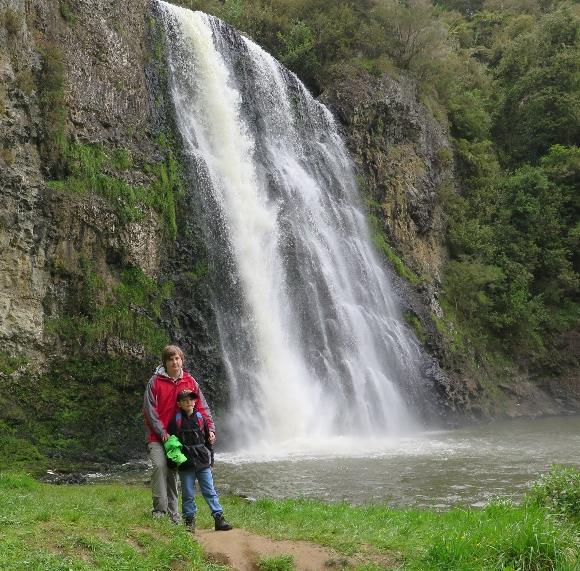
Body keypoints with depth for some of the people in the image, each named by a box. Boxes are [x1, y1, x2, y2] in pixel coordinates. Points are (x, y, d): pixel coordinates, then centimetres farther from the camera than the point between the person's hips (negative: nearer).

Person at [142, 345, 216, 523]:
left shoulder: (190, 382, 5)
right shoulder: (155, 382, -4)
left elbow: (202, 406, 3)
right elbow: (149, 409, -7)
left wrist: (210, 429, -9)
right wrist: (162, 432, -15)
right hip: (158, 436, -3)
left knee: (173, 472, 8)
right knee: (160, 465, -23)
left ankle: (173, 512, 16)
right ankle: (159, 508, -17)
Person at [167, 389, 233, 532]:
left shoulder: (201, 418, 7)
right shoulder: (175, 421, -1)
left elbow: (208, 440, 13)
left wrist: (210, 459, 11)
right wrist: (173, 463, -3)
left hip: (203, 462, 2)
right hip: (185, 464, -2)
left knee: (210, 491, 2)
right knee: (188, 494, 4)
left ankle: (219, 518, 4)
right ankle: (189, 521, 14)